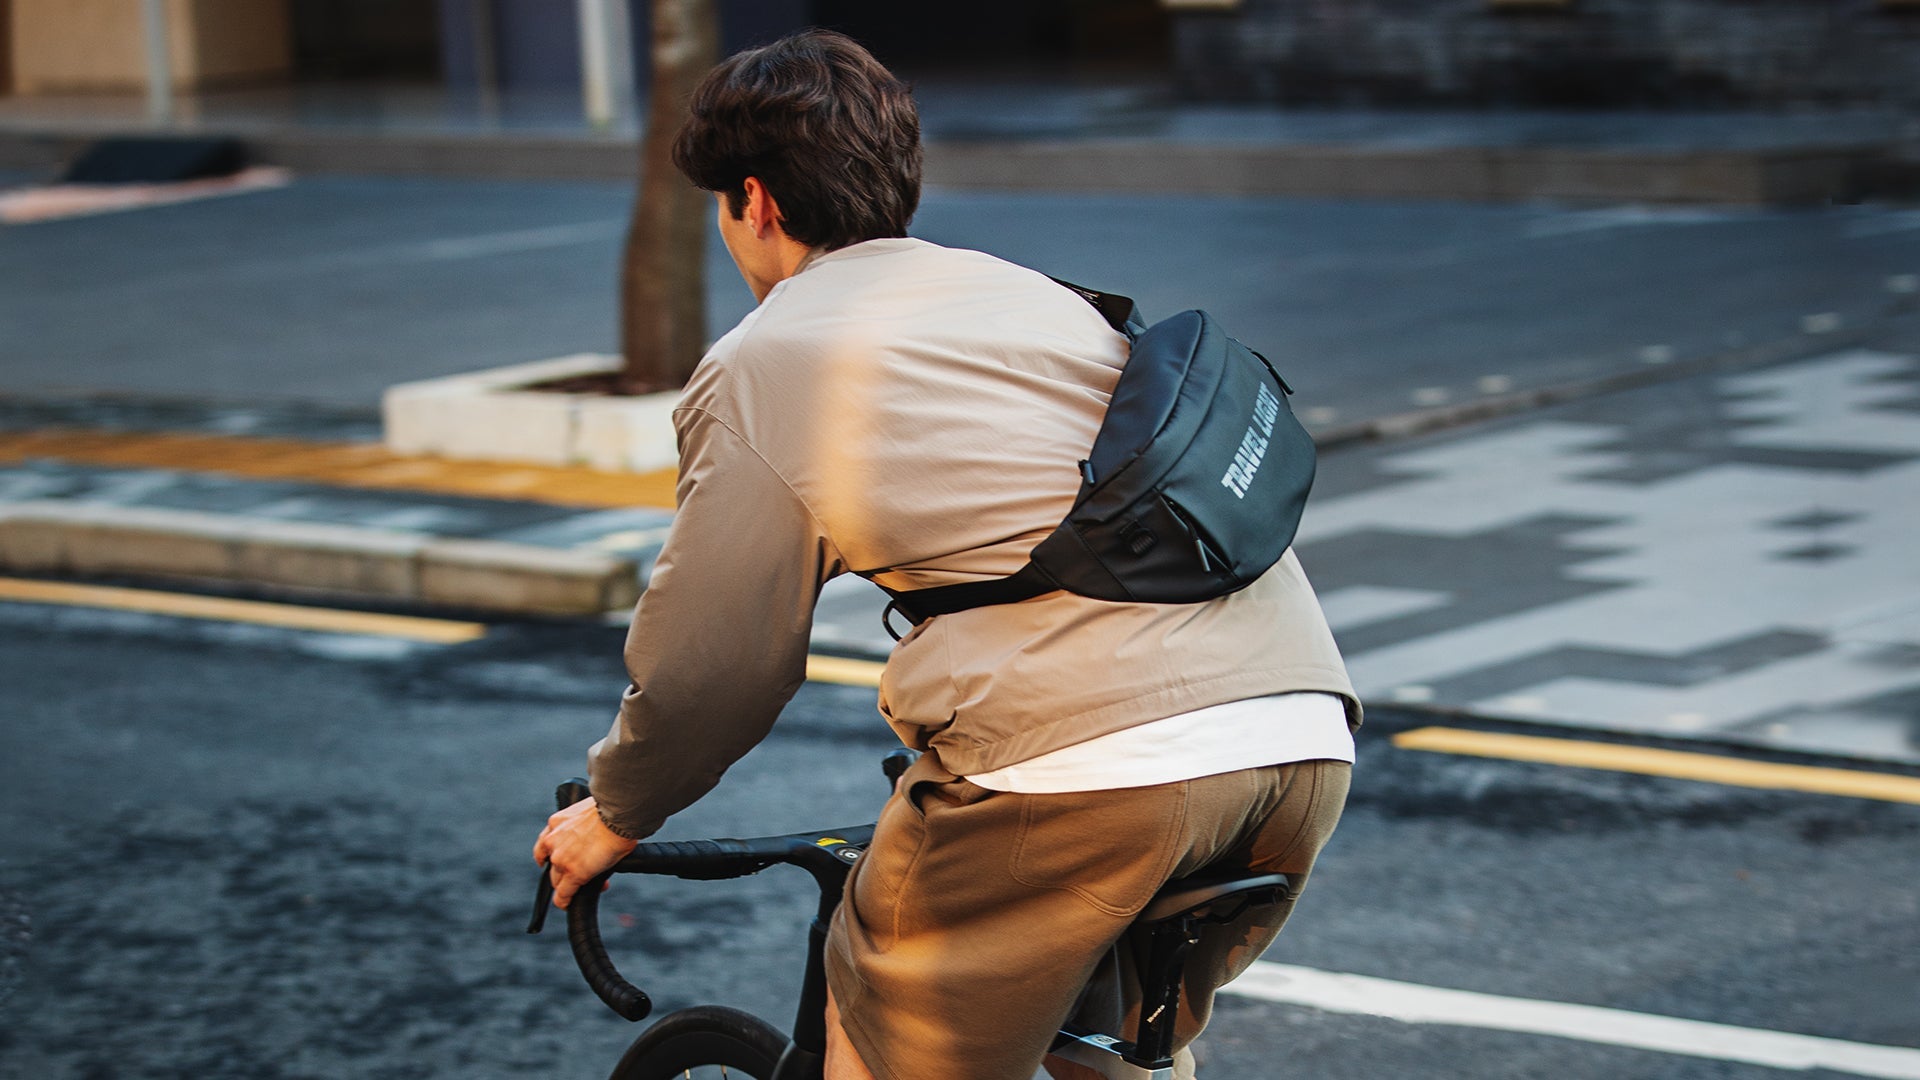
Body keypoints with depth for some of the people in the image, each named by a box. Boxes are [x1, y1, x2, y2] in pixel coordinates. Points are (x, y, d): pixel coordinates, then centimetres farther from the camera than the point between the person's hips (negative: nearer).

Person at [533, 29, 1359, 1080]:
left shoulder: (758, 367, 7)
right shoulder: (1025, 291, 27)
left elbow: (704, 664, 8)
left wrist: (613, 816, 27)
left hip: (1074, 766, -6)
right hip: (1306, 735, 7)